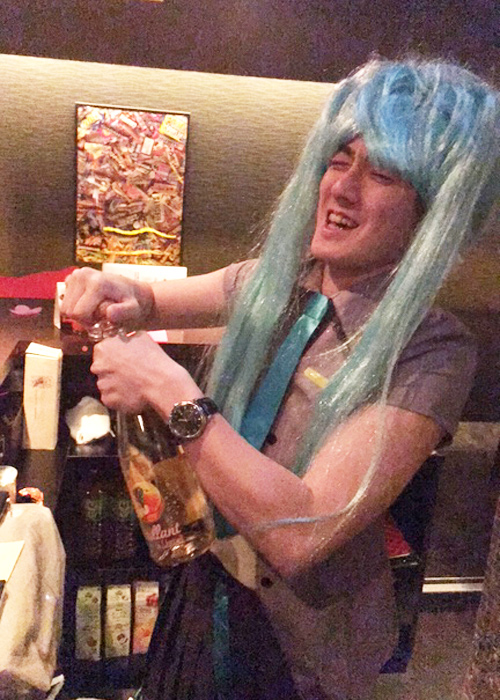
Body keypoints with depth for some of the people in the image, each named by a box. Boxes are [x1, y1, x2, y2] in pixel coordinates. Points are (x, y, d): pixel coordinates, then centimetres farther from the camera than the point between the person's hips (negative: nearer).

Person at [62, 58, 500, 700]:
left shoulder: (433, 353, -26)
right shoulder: (274, 281, -8)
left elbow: (299, 532, -33)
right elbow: (153, 301, 6)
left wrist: (170, 390, -31)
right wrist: (120, 294, -17)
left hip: (299, 640, -5)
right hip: (205, 579, 5)